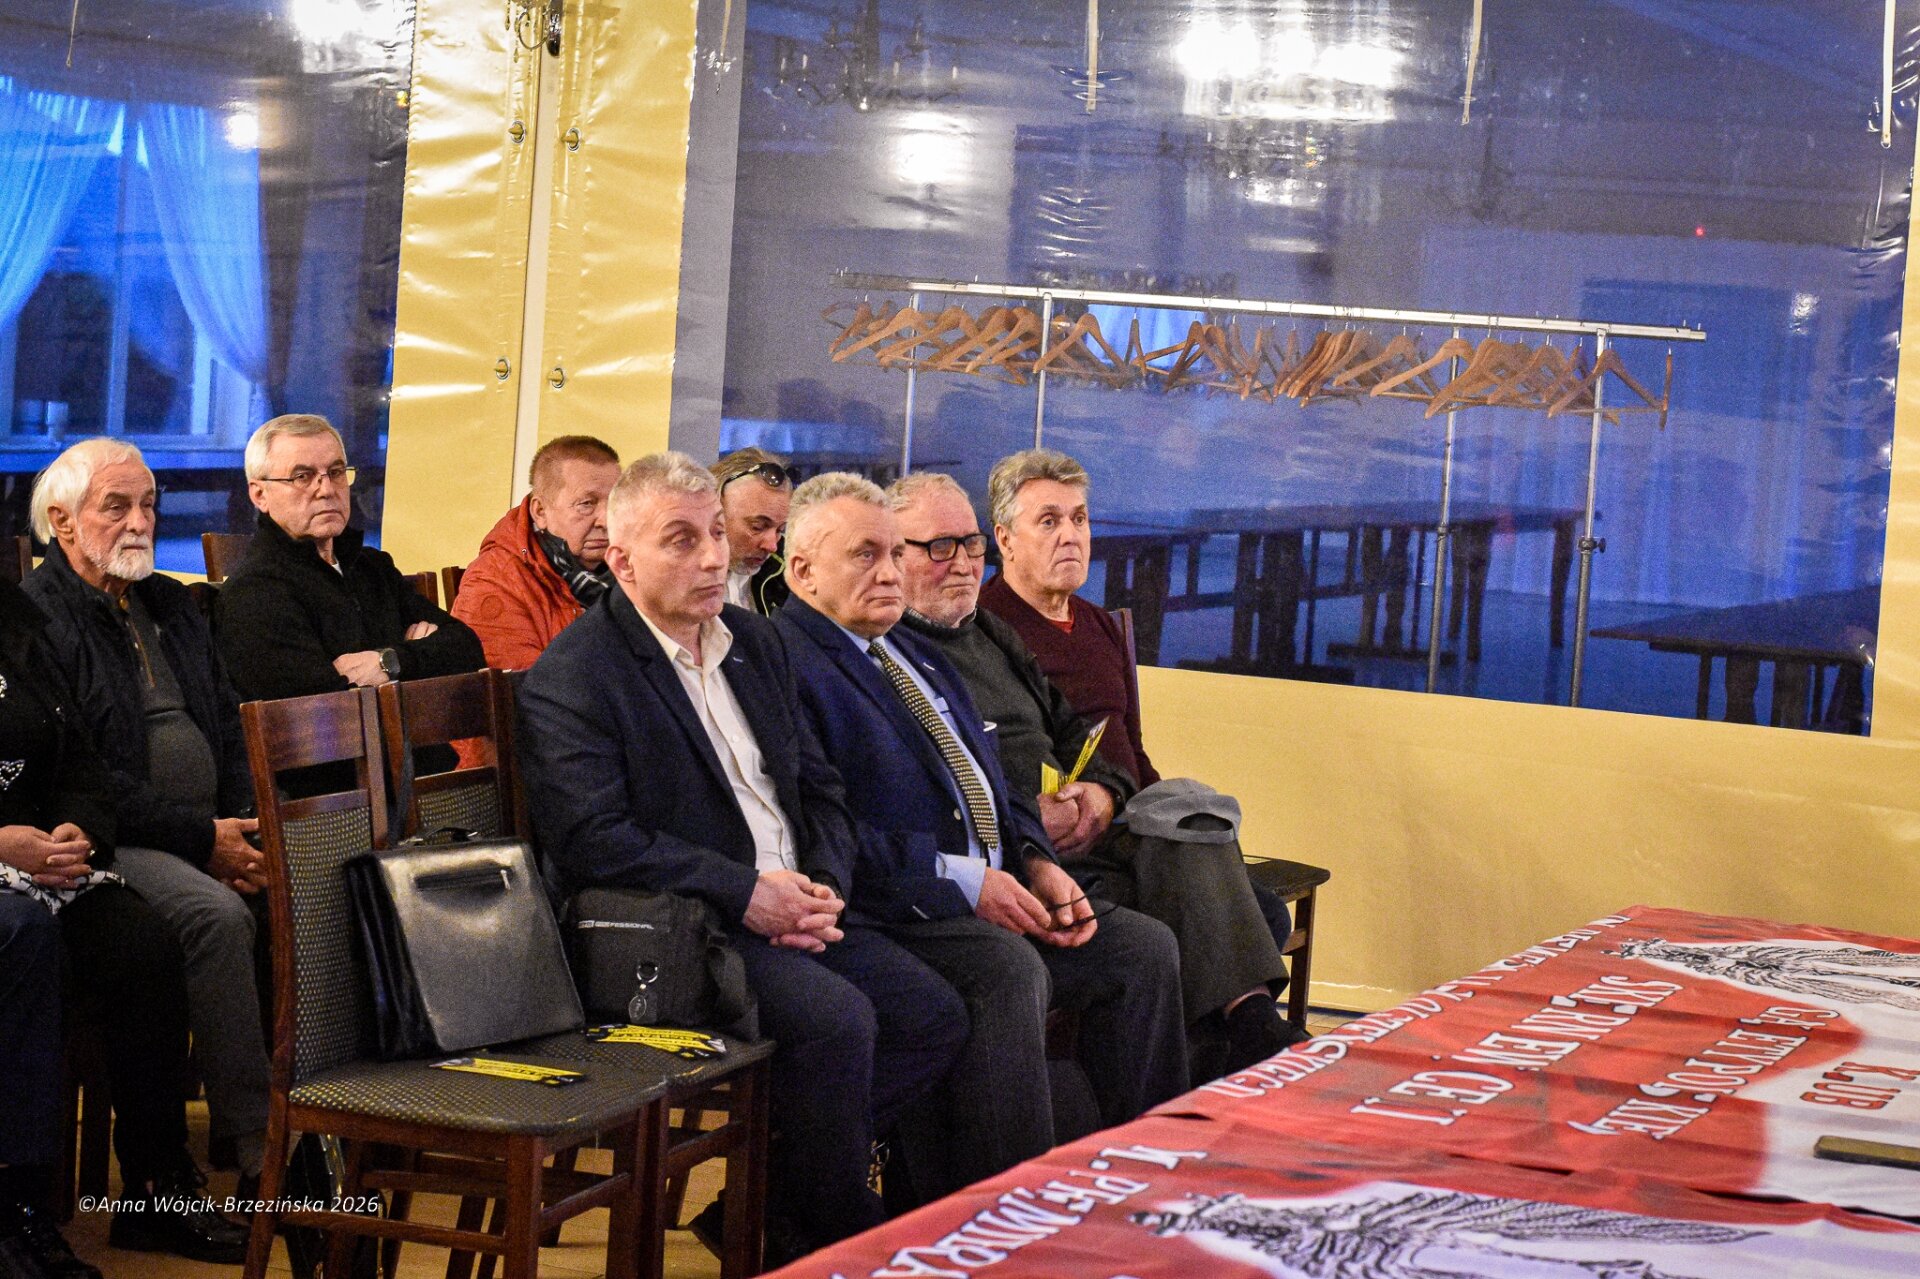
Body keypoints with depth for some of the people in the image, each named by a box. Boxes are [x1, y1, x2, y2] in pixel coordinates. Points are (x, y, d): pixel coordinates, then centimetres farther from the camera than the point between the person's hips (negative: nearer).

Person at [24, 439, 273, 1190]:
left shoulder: (171, 606, 22)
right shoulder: (38, 618, -4)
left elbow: (229, 728, 21)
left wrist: (242, 829, 1)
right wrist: (202, 840, -15)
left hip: (210, 833, 7)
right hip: (116, 843, -7)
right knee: (216, 915, -34)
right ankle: (249, 1137, -28)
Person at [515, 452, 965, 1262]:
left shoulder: (756, 643, 16)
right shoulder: (571, 677, -9)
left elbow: (819, 788, 18)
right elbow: (594, 841, -20)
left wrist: (824, 885, -3)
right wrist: (746, 892, -20)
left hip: (794, 908, 8)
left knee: (934, 1016, -6)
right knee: (836, 1016, -28)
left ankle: (781, 1190, 6)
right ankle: (831, 1242, -8)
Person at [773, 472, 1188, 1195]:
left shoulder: (916, 654, 25)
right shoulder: (782, 662, -7)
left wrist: (1036, 862, 5)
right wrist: (960, 880, -18)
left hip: (994, 885, 9)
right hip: (896, 912, -9)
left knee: (1143, 948, -7)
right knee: (1009, 970, -34)